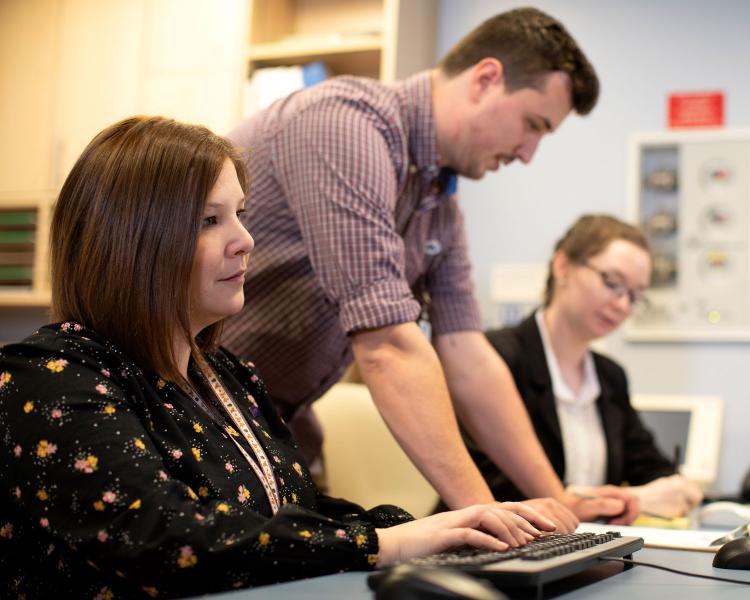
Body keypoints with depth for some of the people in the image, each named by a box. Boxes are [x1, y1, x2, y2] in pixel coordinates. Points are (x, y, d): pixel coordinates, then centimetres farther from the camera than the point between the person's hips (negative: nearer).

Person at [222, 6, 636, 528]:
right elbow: (387, 345, -31)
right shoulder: (348, 123, -24)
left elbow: (467, 356, 5)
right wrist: (482, 511, -29)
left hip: (275, 425, 9)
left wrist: (558, 500, 1)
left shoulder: (441, 204, 5)